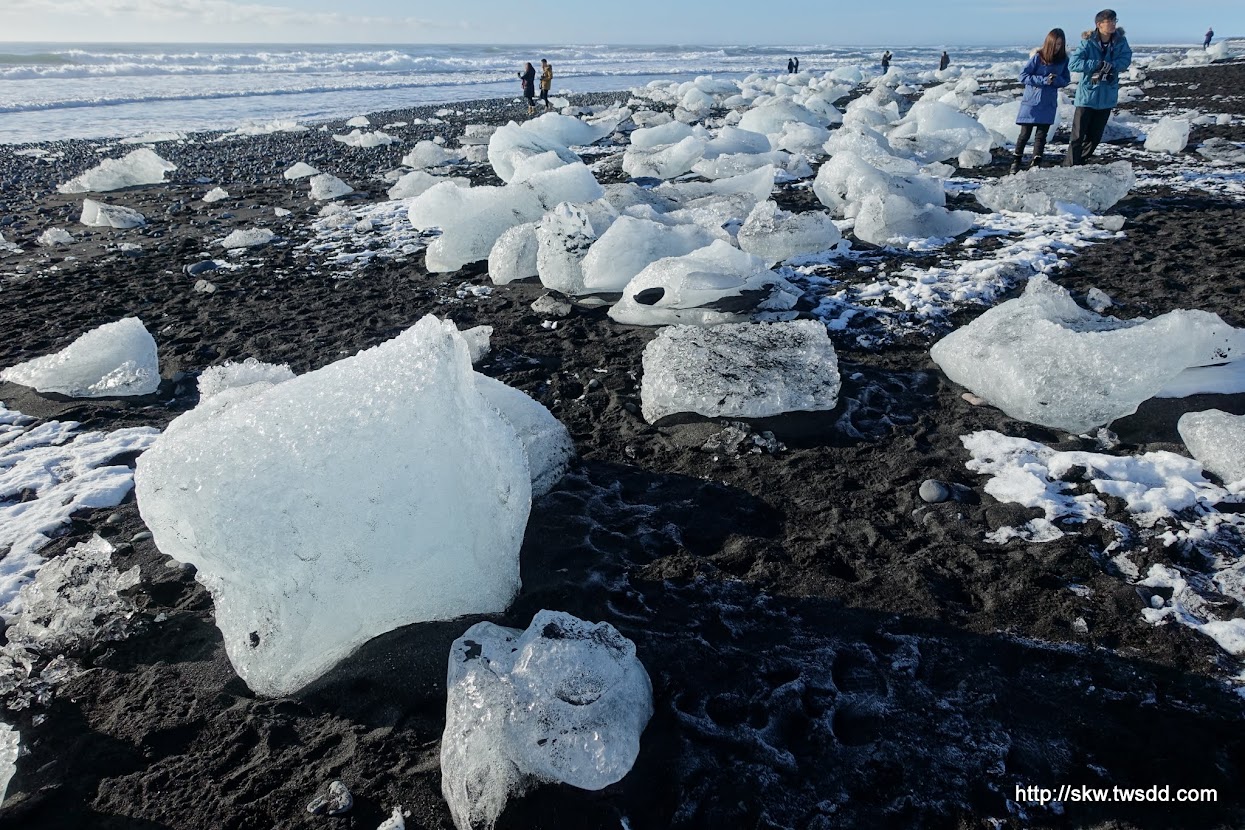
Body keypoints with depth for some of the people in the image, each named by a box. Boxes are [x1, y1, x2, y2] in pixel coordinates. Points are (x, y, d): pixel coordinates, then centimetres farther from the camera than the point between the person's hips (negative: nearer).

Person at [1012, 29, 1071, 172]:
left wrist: (1055, 80, -15)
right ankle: (1017, 160, 17)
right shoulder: (1037, 57, -10)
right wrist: (1043, 80, -18)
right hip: (1031, 101, -3)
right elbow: (1023, 76, -11)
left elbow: (1066, 80, 7)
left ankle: (1036, 163, 3)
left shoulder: (1063, 60, 1)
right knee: (1025, 133, 2)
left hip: (1049, 103, 3)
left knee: (1042, 134, 1)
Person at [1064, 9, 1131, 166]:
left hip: (1107, 97, 4)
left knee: (1095, 136, 11)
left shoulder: (1120, 41, -1)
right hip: (1087, 95, -4)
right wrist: (1098, 64, -27)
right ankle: (1069, 167, 1)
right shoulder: (1088, 42, -12)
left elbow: (1126, 58, -9)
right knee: (1078, 136, -5)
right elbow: (1073, 63, -21)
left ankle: (1080, 163, 26)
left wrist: (1111, 67, -27)